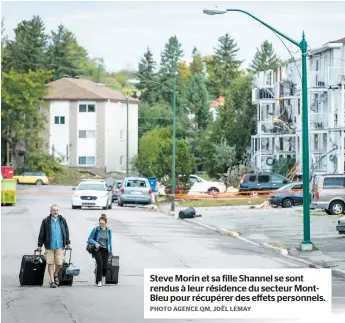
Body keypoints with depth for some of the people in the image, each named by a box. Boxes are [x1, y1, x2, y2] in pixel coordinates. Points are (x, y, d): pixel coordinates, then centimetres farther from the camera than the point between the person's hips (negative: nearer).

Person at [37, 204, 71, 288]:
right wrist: (39, 245, 4)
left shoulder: (62, 220, 8)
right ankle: (52, 281, 7)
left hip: (60, 246, 1)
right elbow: (41, 233, 4)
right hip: (49, 246, -1)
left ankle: (55, 275, 27)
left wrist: (67, 243, 14)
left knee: (59, 263, -3)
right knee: (50, 263, -1)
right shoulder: (46, 221, 1)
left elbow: (66, 232, 15)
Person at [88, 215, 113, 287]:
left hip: (105, 250, 3)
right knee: (100, 264, -20)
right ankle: (99, 281, -9)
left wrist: (110, 251, 14)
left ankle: (103, 276, 32)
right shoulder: (95, 230, -3)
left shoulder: (108, 231, 7)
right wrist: (95, 243, -16)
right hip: (97, 249, -3)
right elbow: (90, 239, 1)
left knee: (105, 266, -3)